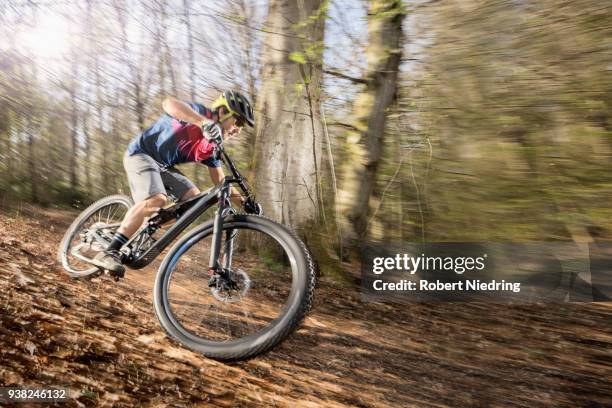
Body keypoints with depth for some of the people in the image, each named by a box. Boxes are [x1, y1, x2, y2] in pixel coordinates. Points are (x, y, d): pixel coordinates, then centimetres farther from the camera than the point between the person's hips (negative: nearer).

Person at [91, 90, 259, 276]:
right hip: (140, 154, -8)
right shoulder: (198, 112, -17)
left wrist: (243, 201, -6)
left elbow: (220, 181, 7)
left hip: (164, 166, 8)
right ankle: (109, 252, -28)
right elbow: (168, 103, -39)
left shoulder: (211, 146, 4)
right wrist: (206, 123, -53)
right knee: (157, 199, -30)